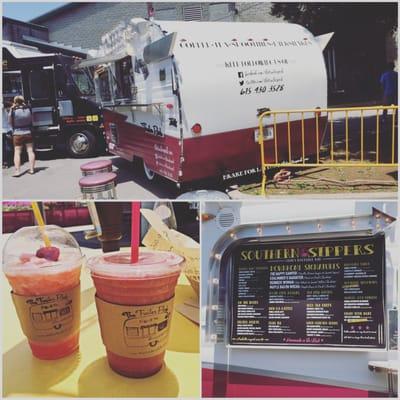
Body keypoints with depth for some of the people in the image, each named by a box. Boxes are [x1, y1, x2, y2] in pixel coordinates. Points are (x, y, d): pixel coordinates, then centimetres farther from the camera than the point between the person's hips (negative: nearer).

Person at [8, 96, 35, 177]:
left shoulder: (13, 111, -14)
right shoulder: (28, 109, -5)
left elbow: (10, 122, -3)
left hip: (17, 134, -2)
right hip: (28, 133, 2)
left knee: (17, 152, 1)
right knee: (30, 151, 9)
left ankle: (17, 170, -5)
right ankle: (31, 169, 12)